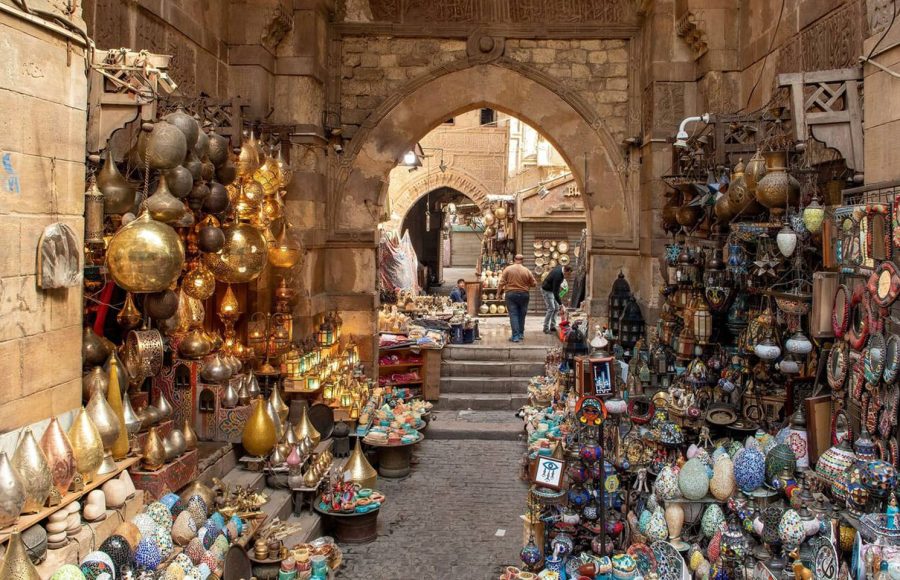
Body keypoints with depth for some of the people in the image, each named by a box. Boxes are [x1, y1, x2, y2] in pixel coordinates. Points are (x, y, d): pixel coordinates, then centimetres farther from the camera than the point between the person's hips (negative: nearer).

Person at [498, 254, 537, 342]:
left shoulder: (508, 269, -6)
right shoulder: (527, 271, -3)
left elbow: (502, 282, -7)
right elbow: (534, 284, 3)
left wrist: (499, 291, 3)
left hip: (511, 294, -1)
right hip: (523, 294, 1)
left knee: (513, 315, -1)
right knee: (521, 315, 15)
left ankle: (515, 336, -8)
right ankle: (521, 334, 24)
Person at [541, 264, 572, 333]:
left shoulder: (560, 268, -10)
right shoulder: (558, 276, -36)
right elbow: (555, 293, -35)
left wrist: (559, 284, 8)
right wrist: (561, 305, -35)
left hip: (552, 289, 10)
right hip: (547, 290, -10)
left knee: (556, 308, 8)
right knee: (551, 308, -14)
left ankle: (552, 327, 12)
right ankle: (546, 328, -7)